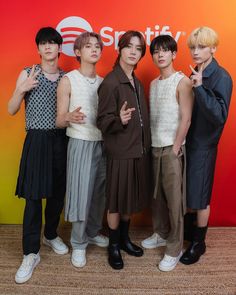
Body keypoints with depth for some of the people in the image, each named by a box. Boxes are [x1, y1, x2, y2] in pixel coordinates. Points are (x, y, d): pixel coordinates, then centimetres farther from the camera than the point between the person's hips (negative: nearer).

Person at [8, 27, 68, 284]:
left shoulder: (66, 77, 9)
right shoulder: (28, 74, 2)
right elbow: (11, 111, -1)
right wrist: (22, 90, -16)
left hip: (60, 139, 3)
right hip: (37, 140, -3)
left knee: (58, 193, 12)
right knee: (33, 197, -3)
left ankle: (50, 235, 35)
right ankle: (31, 253, 10)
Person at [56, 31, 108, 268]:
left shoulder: (103, 82, 10)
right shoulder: (68, 80, -4)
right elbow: (59, 121, -6)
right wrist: (69, 117, -28)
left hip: (102, 143, 5)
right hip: (80, 144, -5)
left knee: (99, 192, 11)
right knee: (81, 194, -1)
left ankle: (93, 232, 32)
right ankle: (78, 243, 18)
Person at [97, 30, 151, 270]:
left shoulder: (137, 82, 10)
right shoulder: (110, 82, -13)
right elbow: (102, 120, -16)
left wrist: (146, 146, 9)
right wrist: (119, 120, -35)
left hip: (138, 151, 7)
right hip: (120, 152, -7)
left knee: (130, 199, 17)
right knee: (116, 202, 7)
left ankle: (124, 238, 36)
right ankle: (113, 246, 26)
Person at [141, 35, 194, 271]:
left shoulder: (182, 81, -7)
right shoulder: (153, 83, 13)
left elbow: (186, 119, -12)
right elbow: (152, 116, 13)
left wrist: (175, 149, -13)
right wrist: (149, 144, 6)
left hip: (172, 148, -6)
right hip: (154, 147, 6)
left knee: (174, 199, 0)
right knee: (157, 195, 14)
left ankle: (175, 249, 13)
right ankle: (161, 234, 33)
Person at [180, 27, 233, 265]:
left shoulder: (221, 77, -13)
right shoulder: (194, 75, 6)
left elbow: (220, 116, -22)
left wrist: (200, 88, -27)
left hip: (204, 145, -6)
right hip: (187, 142, 6)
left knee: (199, 197, 6)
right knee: (186, 192, 18)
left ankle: (198, 243, 26)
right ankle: (188, 231, 40)